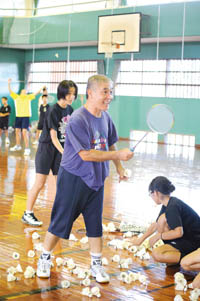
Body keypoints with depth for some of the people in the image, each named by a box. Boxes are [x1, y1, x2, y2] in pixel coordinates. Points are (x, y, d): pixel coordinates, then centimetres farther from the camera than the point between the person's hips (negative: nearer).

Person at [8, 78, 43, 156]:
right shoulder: (16, 97, 5)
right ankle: (18, 146, 33)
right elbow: (10, 91, -2)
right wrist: (9, 84, -15)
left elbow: (36, 93, -3)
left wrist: (41, 88, -14)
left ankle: (27, 149, -14)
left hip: (26, 116, -4)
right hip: (18, 116, 4)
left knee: (24, 132, -13)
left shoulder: (28, 97, 2)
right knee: (17, 131, 15)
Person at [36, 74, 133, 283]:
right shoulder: (77, 120, -21)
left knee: (95, 223, 10)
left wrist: (119, 167, 18)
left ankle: (96, 265, 22)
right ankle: (45, 259, 24)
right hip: (73, 179, -6)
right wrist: (118, 155, -25)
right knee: (60, 221, 5)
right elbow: (86, 154, -25)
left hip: (96, 179, 6)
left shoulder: (105, 116, 3)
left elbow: (110, 144, 19)